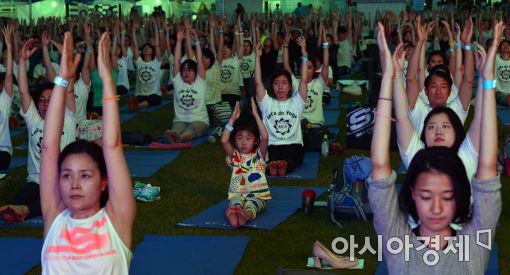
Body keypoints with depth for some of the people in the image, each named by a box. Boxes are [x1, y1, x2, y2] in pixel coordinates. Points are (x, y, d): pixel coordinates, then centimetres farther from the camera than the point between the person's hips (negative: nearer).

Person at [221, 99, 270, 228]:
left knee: (251, 205, -34)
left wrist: (256, 115, -14)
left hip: (258, 195, -1)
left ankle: (246, 215, -67)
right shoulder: (234, 156, 9)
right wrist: (233, 118, -11)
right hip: (237, 194, 1)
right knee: (236, 203, -34)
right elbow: (224, 141, -10)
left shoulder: (259, 155, 5)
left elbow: (265, 138, -15)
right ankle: (233, 214, -67)